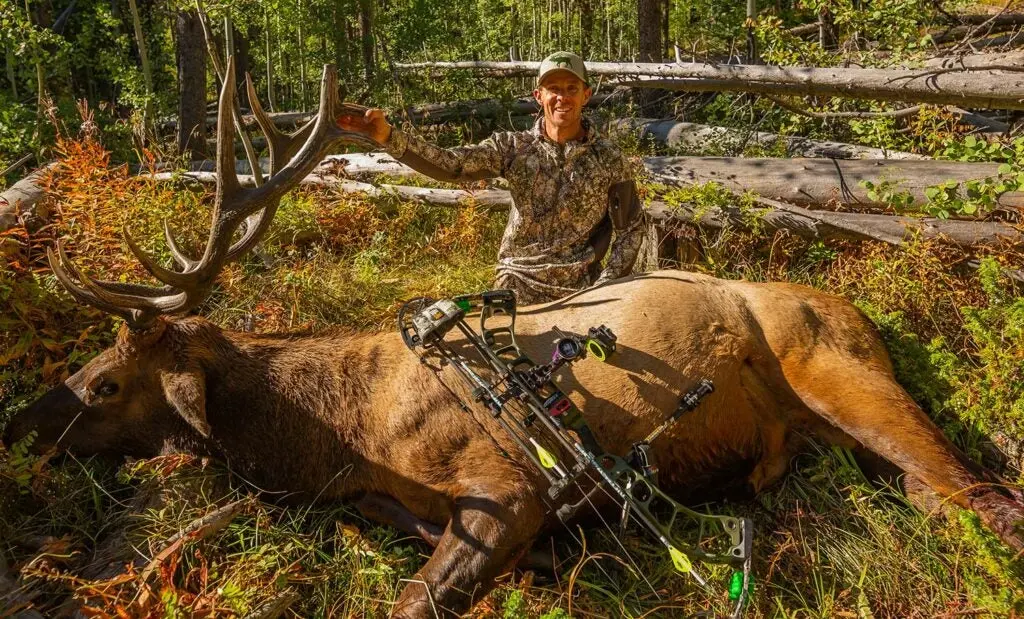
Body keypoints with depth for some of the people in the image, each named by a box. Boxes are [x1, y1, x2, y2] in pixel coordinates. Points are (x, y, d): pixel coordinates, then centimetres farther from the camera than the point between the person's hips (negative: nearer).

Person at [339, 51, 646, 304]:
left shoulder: (609, 159, -4)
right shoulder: (513, 147, -3)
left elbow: (631, 229, 1)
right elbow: (451, 164, -15)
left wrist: (604, 287, -9)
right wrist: (387, 136, -28)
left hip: (580, 290, 0)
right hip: (518, 284, 1)